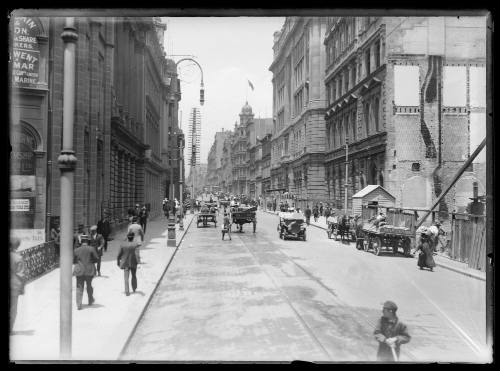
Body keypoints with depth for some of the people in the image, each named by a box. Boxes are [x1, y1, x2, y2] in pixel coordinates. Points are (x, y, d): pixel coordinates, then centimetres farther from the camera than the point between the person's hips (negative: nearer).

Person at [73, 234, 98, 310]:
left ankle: (78, 305, -5)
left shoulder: (76, 250, -2)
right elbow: (96, 258, -6)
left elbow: (73, 261, 3)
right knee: (89, 285, 18)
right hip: (89, 270, 0)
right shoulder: (91, 249, -7)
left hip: (79, 270, 0)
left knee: (79, 288, 3)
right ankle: (90, 301, 32)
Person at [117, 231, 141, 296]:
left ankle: (127, 291, -10)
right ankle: (134, 289, 34)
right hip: (133, 263, 0)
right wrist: (139, 262, -27)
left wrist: (118, 262, 11)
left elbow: (119, 254, -2)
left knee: (126, 277, 1)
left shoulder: (122, 244, -8)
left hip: (125, 263, 0)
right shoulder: (135, 245, -13)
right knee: (134, 276, 20)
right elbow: (137, 254, -23)